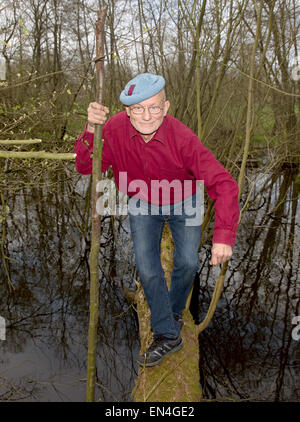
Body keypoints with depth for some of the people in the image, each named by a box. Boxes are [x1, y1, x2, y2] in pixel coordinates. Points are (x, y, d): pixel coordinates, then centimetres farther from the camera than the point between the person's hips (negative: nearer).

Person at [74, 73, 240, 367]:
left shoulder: (182, 138, -34)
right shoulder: (115, 128, -26)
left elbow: (223, 183, -37)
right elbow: (86, 167, -25)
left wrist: (224, 235, -47)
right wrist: (91, 130, -42)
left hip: (182, 202, -1)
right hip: (142, 203, 2)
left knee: (187, 263, -4)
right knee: (147, 270, -4)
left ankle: (174, 311, 30)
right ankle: (167, 335, 14)